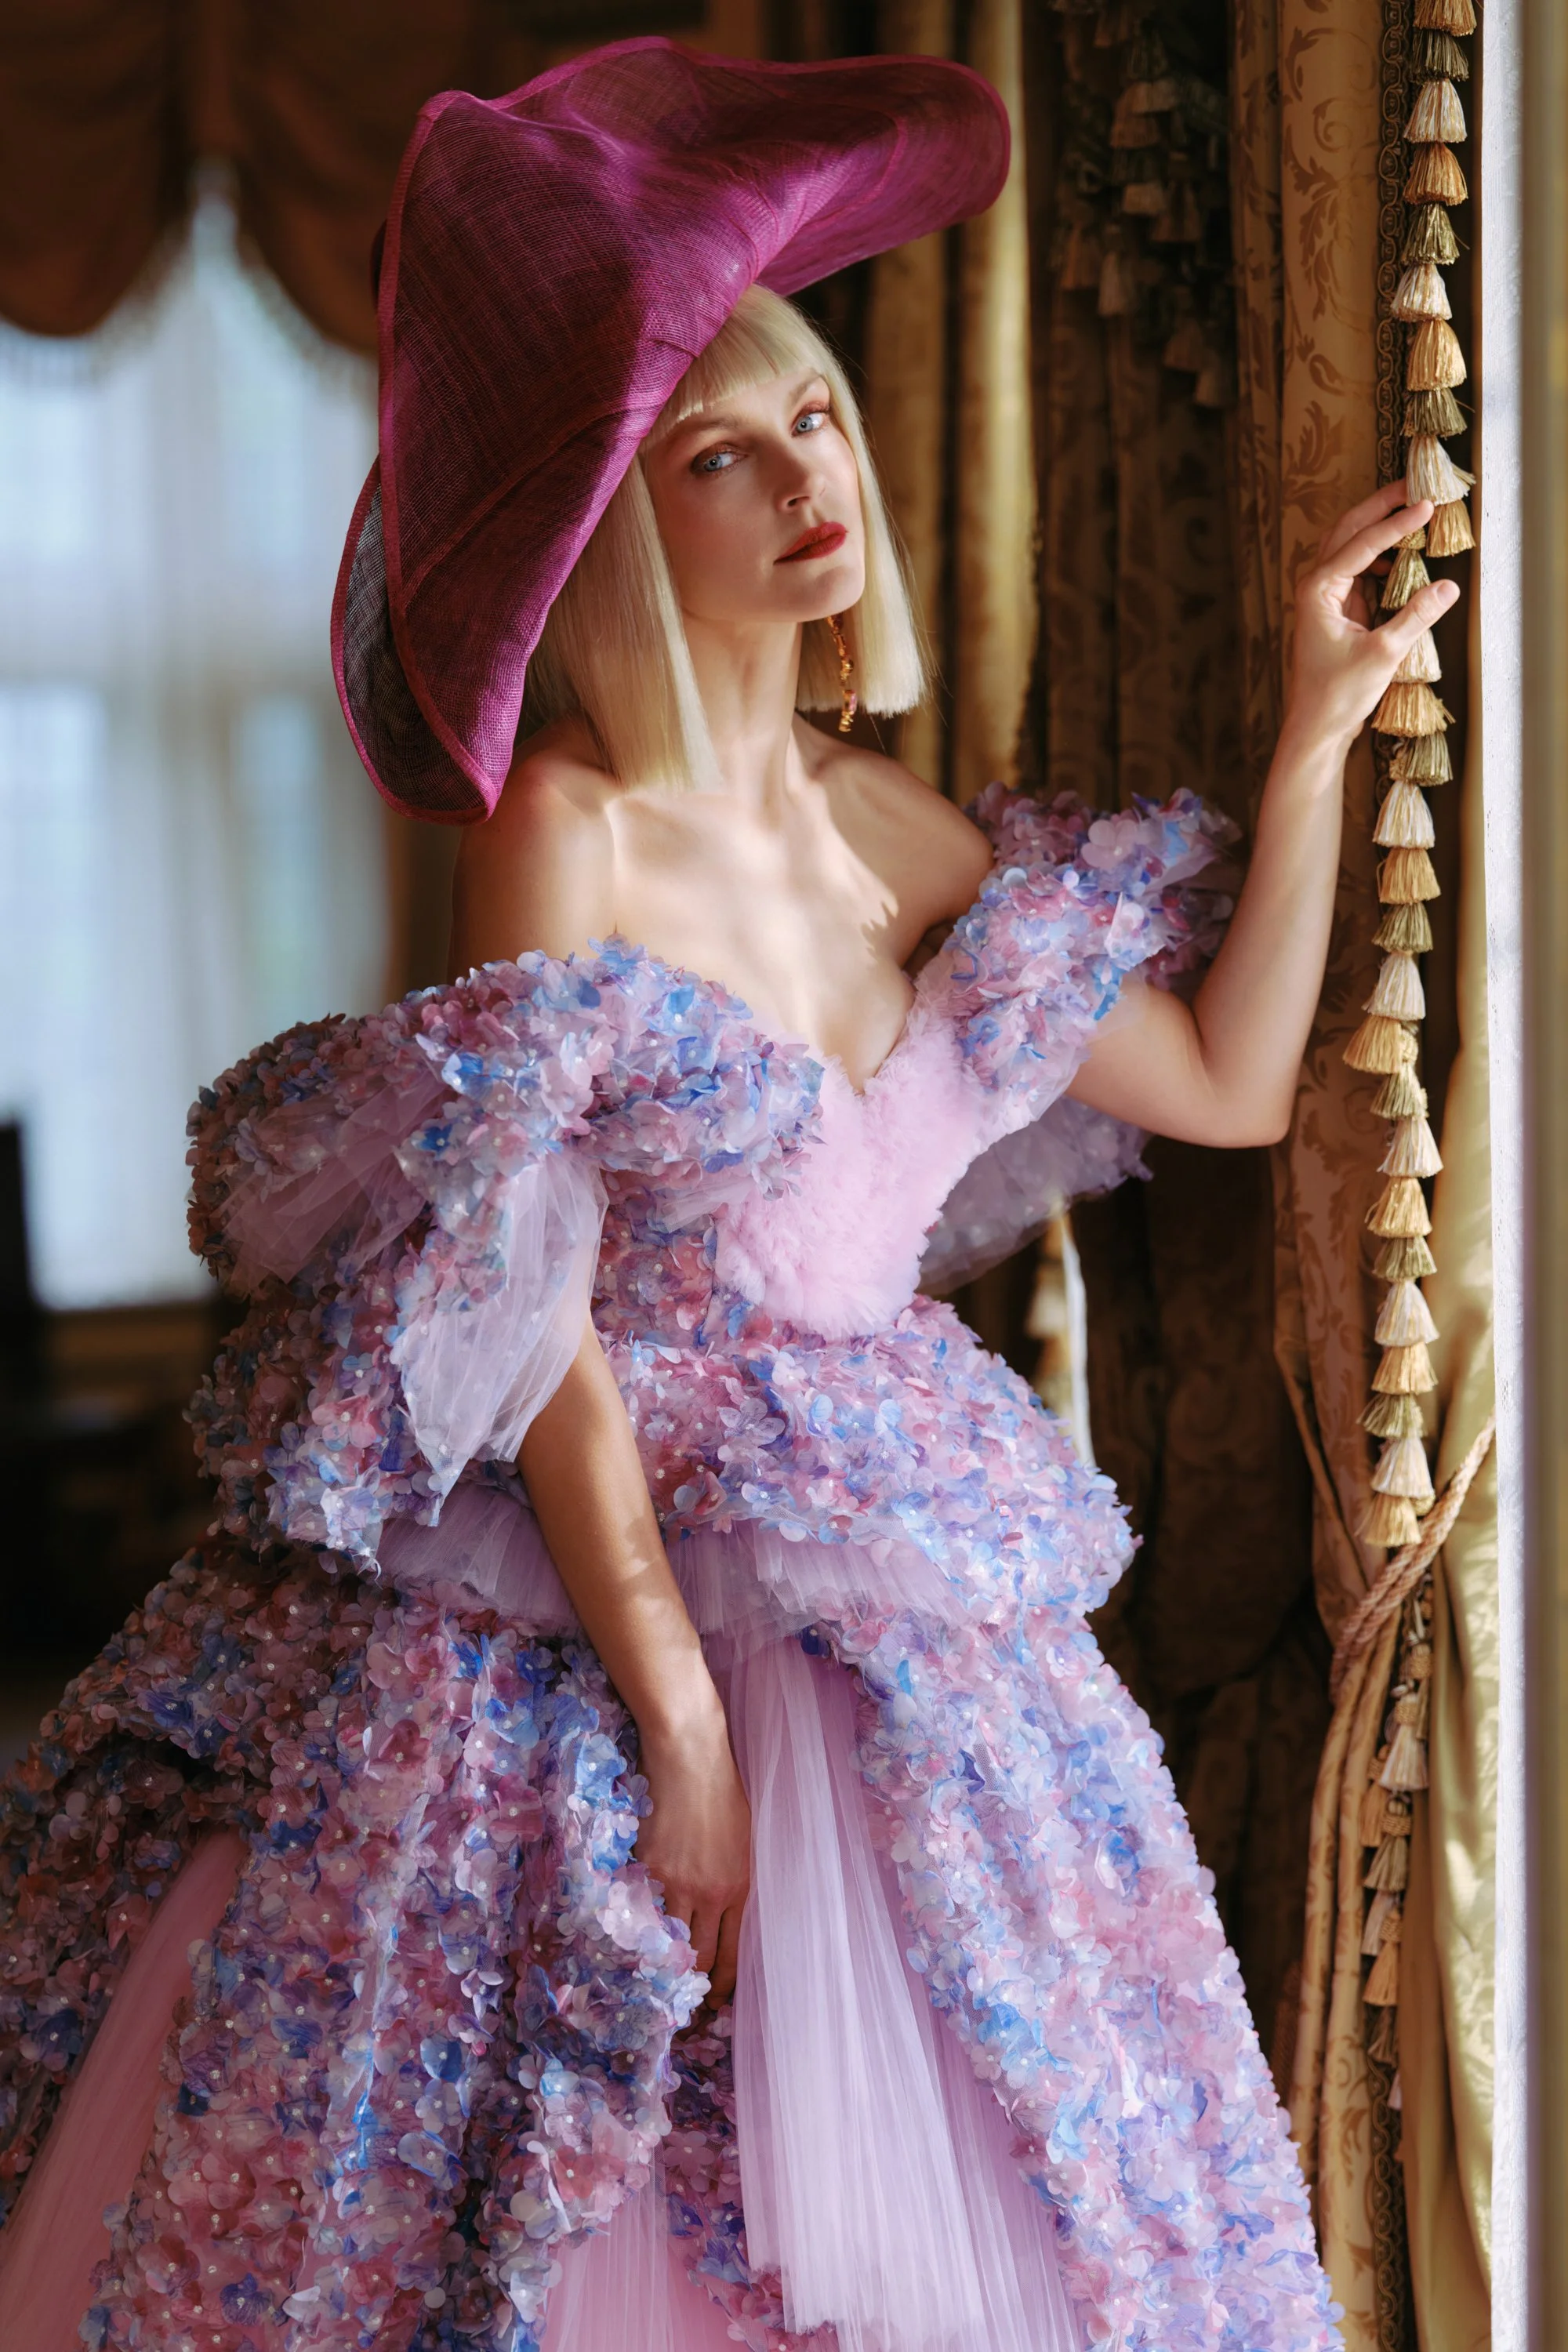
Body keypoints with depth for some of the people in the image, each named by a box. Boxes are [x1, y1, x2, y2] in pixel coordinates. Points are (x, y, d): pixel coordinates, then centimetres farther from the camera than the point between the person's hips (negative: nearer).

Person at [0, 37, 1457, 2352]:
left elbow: (1229, 1080, 15)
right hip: (587, 1627, -6)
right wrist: (683, 1734, -18)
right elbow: (542, 1347, -16)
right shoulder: (566, 833, -13)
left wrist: (1319, 739, 10)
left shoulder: (888, 825, 6)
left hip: (904, 1617, 6)